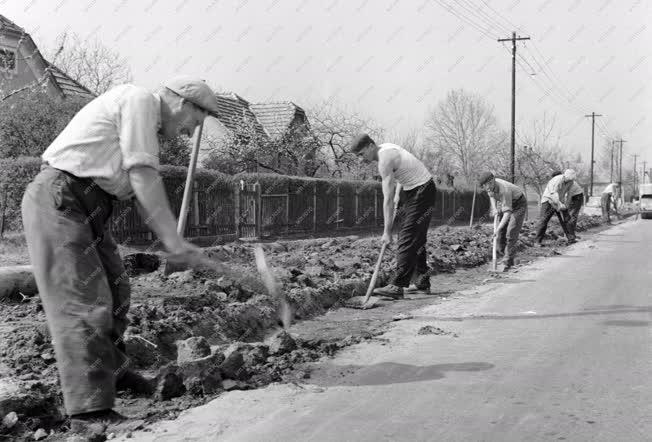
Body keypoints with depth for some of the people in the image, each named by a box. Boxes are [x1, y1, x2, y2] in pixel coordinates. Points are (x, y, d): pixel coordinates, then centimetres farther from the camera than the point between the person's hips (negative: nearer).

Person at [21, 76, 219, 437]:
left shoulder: (145, 126, 19)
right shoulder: (140, 100, -11)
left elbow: (140, 193, 16)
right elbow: (144, 176, -19)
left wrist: (169, 241, 5)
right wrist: (172, 237, -16)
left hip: (87, 209, 11)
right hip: (59, 201, -11)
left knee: (115, 289, 19)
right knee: (83, 303, -13)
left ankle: (109, 368, 38)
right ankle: (90, 413, -10)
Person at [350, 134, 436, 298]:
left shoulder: (385, 160, -23)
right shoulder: (385, 148, 6)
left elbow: (388, 200, -25)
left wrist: (387, 232, -22)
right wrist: (398, 193, 11)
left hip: (422, 192, -10)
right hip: (411, 190, 10)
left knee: (408, 239, -15)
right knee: (416, 239, 12)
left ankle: (397, 286, -18)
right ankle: (423, 283, 18)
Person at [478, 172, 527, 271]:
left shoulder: (504, 190, -39)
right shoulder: (490, 184, -16)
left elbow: (507, 213, -41)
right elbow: (492, 195, 9)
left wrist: (498, 228, -48)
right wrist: (494, 209, -5)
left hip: (519, 204, -8)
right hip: (505, 204, 8)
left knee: (511, 233, -18)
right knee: (501, 233, 4)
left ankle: (507, 261, -17)